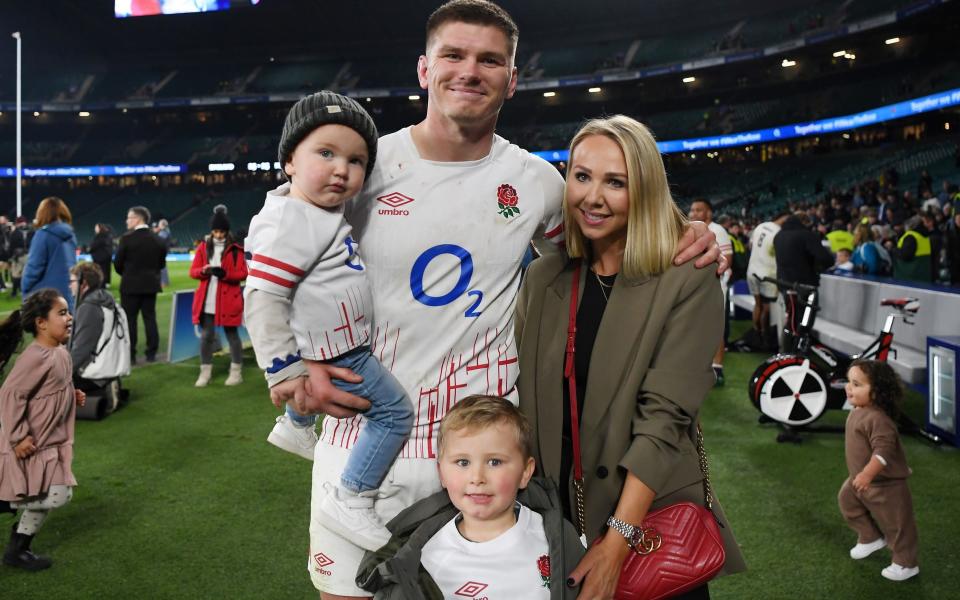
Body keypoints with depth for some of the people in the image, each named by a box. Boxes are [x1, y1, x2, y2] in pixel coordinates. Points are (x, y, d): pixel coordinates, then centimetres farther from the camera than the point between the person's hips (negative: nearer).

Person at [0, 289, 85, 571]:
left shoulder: (61, 354, 4)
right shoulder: (36, 357, -25)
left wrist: (73, 397, 4)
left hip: (51, 441, 10)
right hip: (31, 443, -10)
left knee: (59, 494, 14)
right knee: (54, 496, -11)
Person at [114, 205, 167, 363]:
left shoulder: (127, 238, -12)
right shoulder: (157, 240, 2)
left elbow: (118, 263, -7)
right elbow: (162, 263, 7)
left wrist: (125, 274, 12)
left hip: (131, 285, -4)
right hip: (151, 285, 4)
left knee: (130, 320, 2)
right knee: (150, 318, 9)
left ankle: (130, 355, 2)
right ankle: (151, 353, 10)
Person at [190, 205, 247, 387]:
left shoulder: (235, 249, -1)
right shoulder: (203, 247, 8)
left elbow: (243, 273, -5)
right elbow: (192, 271, 6)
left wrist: (225, 273, -21)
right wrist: (203, 270, -16)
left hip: (229, 300, -3)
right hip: (206, 301, 3)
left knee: (232, 335, 4)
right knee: (206, 336, 4)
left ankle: (236, 372, 13)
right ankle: (205, 372, 13)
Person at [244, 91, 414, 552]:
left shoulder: (322, 212, 5)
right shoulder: (292, 222, -26)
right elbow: (263, 299, -29)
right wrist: (284, 372, -27)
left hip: (336, 345, 10)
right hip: (332, 356, -10)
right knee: (395, 412, -6)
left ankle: (295, 427, 64)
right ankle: (350, 499, 1)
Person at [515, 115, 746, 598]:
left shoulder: (688, 285, -11)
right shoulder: (542, 278, 2)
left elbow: (664, 417, -18)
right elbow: (522, 397, 4)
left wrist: (618, 540, -23)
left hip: (654, 524, -3)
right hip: (554, 518, 4)